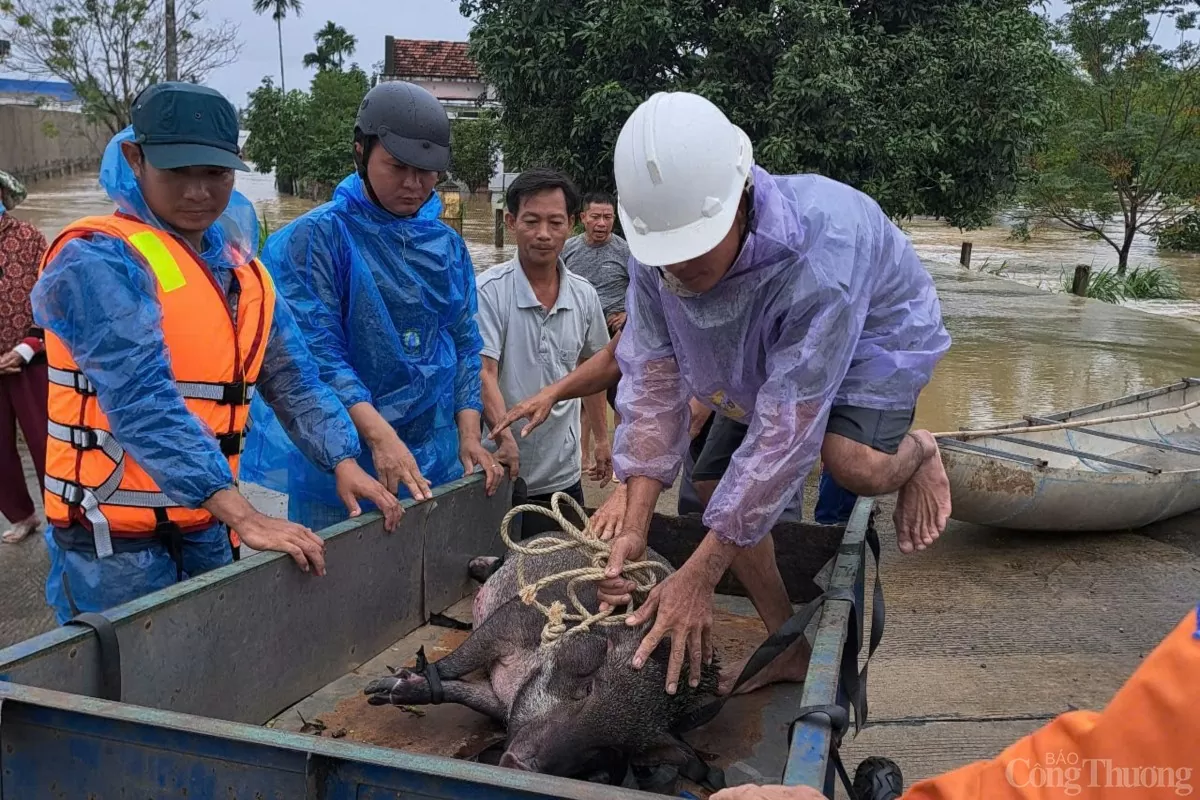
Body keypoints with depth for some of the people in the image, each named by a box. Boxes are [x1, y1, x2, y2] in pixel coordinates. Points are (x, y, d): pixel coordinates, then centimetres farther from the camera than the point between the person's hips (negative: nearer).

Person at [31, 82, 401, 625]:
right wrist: (245, 517, -34)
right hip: (116, 540, -7)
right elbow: (143, 401, -28)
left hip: (207, 527, 7)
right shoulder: (98, 261, -16)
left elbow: (292, 378, 5)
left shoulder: (240, 266, 8)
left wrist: (344, 461, -10)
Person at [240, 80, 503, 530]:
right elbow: (315, 350, -16)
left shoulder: (447, 245, 9)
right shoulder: (314, 238, -8)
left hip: (434, 461, 5)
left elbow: (464, 342, 10)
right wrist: (379, 435, -27)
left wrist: (469, 435, -1)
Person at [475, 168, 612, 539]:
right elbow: (483, 374, -19)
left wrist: (602, 437, 21)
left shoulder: (585, 296, 3)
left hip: (565, 475, 5)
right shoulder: (489, 291, -12)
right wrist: (506, 439, -32)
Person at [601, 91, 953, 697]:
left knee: (853, 465, -32)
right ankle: (788, 645, 13)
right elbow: (651, 383, -26)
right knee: (717, 484, -5)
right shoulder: (656, 254, -29)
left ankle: (916, 453, 7)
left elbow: (786, 431, -45)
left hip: (875, 335, -5)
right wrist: (634, 524, -35)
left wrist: (699, 576, -43)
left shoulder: (820, 254, -46)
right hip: (759, 357, 5)